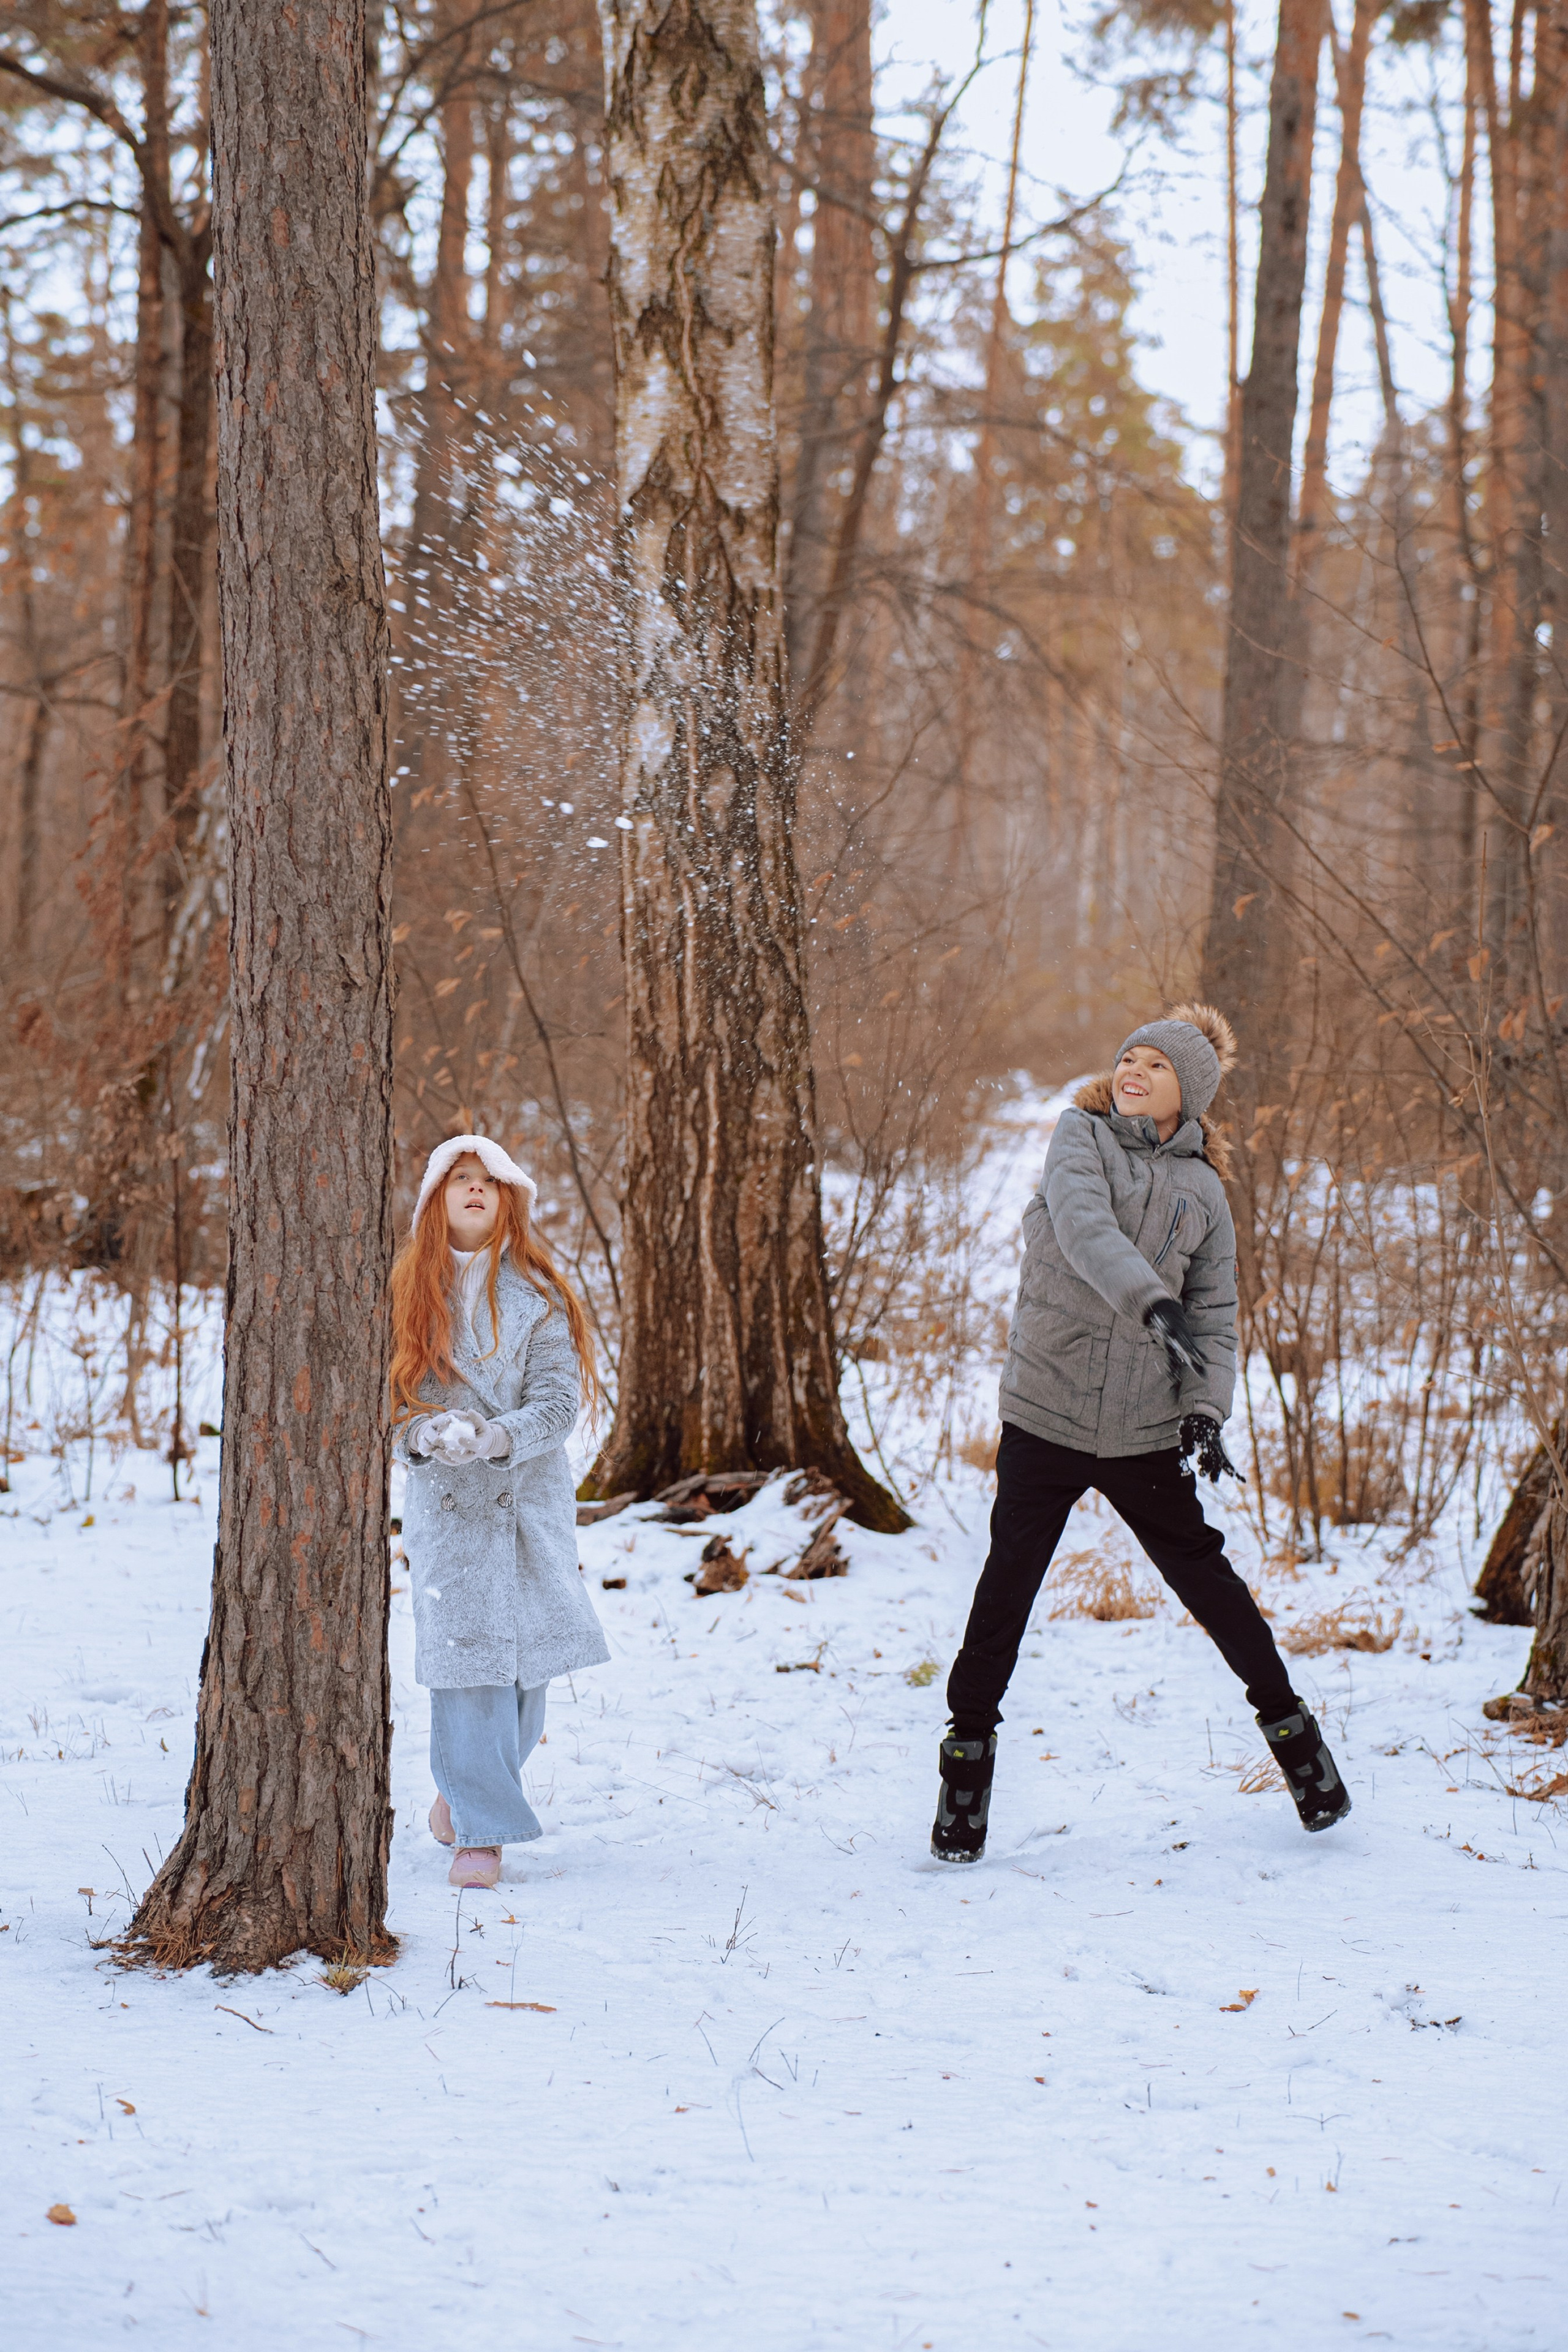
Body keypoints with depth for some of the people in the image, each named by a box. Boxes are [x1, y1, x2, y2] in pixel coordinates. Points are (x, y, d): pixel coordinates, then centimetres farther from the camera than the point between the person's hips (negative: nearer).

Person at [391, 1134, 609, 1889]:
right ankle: (481, 1831, -4)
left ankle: (464, 1791, 27)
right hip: (444, 1499, -1)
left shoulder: (536, 1295, 3)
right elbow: (384, 1394, 3)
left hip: (529, 1496, 1)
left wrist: (498, 1437, -22)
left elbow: (560, 1400, -4)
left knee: (524, 1658, 2)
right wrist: (425, 1432, -19)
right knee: (464, 1653, -10)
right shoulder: (406, 1290, 5)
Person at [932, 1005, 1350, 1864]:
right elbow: (1084, 1225, -19)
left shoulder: (1202, 1190, 7)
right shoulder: (1081, 1137, 1)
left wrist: (1206, 1407, -10)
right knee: (1007, 1584, -3)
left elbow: (1213, 1312, 7)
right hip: (1045, 1410, -1)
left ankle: (1285, 1718, 24)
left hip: (1144, 1425, 1)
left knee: (1202, 1574, 6)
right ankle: (969, 1742, 12)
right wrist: (1150, 1301, -35)